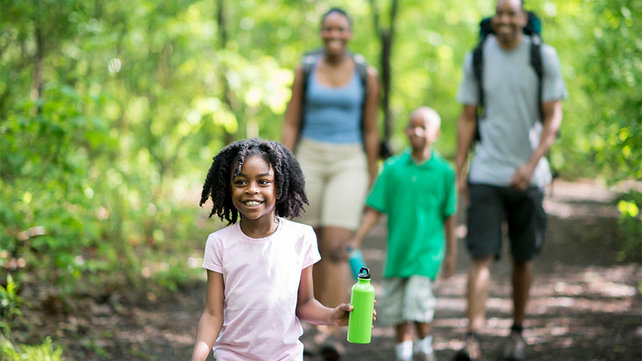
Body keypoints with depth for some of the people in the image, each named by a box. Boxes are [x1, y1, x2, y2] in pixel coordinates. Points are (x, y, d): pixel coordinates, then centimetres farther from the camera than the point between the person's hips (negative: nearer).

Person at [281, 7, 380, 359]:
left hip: (349, 165, -2)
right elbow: (290, 125, 4)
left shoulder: (366, 76, 0)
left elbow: (370, 131, 5)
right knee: (316, 249, 8)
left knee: (336, 249, -16)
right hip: (310, 161, 2)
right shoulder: (305, 71, 3)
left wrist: (372, 181, 7)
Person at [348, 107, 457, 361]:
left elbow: (448, 215, 5)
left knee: (418, 297, -15)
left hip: (427, 247, -3)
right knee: (394, 305, 7)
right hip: (398, 247, 3)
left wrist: (451, 252, 9)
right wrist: (357, 240, -5)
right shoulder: (393, 168, 0)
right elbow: (374, 209, 2)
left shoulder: (443, 171, -2)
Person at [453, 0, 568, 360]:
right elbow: (467, 119, 8)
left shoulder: (544, 57, -2)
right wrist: (459, 172, 2)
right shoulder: (477, 58, 3)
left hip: (528, 175, 0)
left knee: (523, 258, 10)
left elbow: (553, 118, -4)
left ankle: (518, 331, 27)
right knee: (482, 256, -11)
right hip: (486, 173, 0)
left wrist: (531, 165, -16)